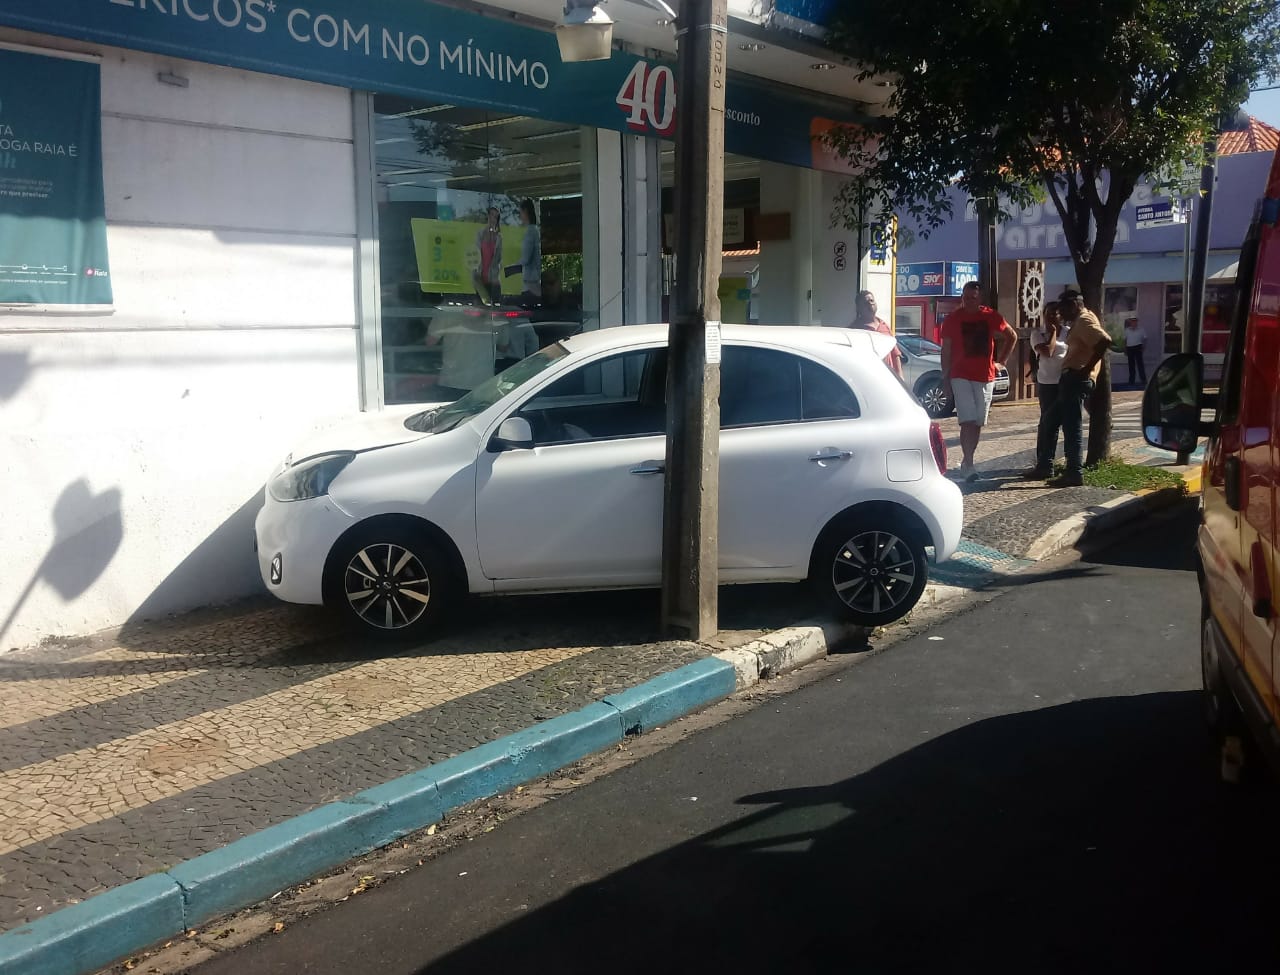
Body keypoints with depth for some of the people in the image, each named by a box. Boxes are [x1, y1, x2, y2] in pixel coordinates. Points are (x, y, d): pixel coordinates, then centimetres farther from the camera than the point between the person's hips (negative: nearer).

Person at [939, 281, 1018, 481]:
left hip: (985, 377, 3)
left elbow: (1012, 336, 19)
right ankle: (968, 465, -14)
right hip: (960, 377, -3)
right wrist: (945, 379, -2)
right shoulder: (952, 319, -2)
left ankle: (966, 463, 20)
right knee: (968, 422, -14)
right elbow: (946, 351, 1)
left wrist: (1002, 359, 11)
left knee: (978, 424, 8)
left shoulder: (991, 317, 3)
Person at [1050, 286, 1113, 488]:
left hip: (1076, 379, -11)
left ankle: (1075, 473, -8)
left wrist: (1087, 368, -23)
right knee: (1069, 425, 14)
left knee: (1073, 426, -10)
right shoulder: (1079, 320, 18)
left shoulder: (1084, 321, -13)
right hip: (1072, 378, 11)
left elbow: (1105, 341, -27)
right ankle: (1073, 470, 18)